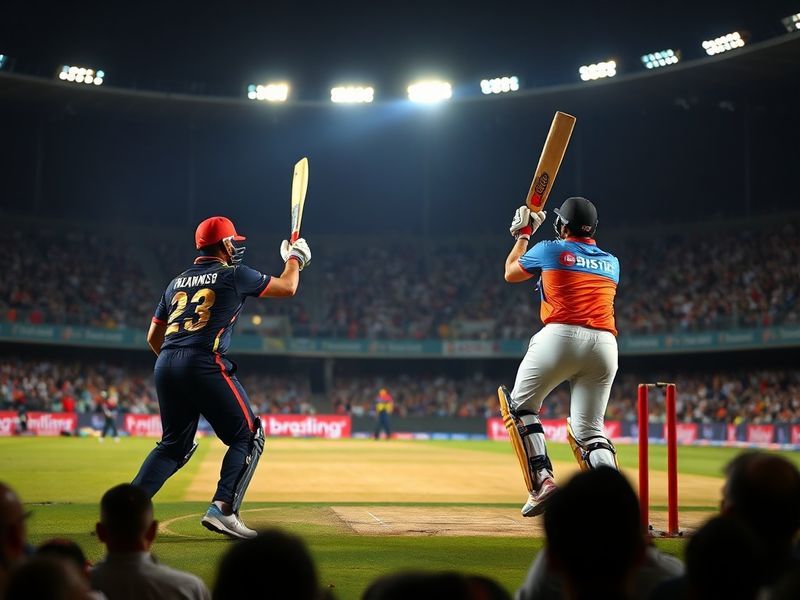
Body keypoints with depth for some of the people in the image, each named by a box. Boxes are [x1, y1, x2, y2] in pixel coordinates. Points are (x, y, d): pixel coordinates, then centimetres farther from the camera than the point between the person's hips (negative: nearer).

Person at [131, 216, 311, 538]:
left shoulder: (177, 282, 21)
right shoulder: (235, 275, 4)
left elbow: (153, 337, 23)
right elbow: (287, 287, 14)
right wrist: (294, 259, 32)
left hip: (165, 366, 7)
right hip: (205, 365, -7)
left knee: (174, 444, 19)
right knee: (247, 437, 4)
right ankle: (222, 509, -11)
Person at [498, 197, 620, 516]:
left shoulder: (550, 250, 10)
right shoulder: (611, 263, 21)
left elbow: (510, 273, 26)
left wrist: (523, 234, 39)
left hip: (561, 336, -4)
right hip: (604, 345, 4)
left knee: (520, 405, 14)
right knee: (588, 428, 10)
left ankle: (542, 481, -3)